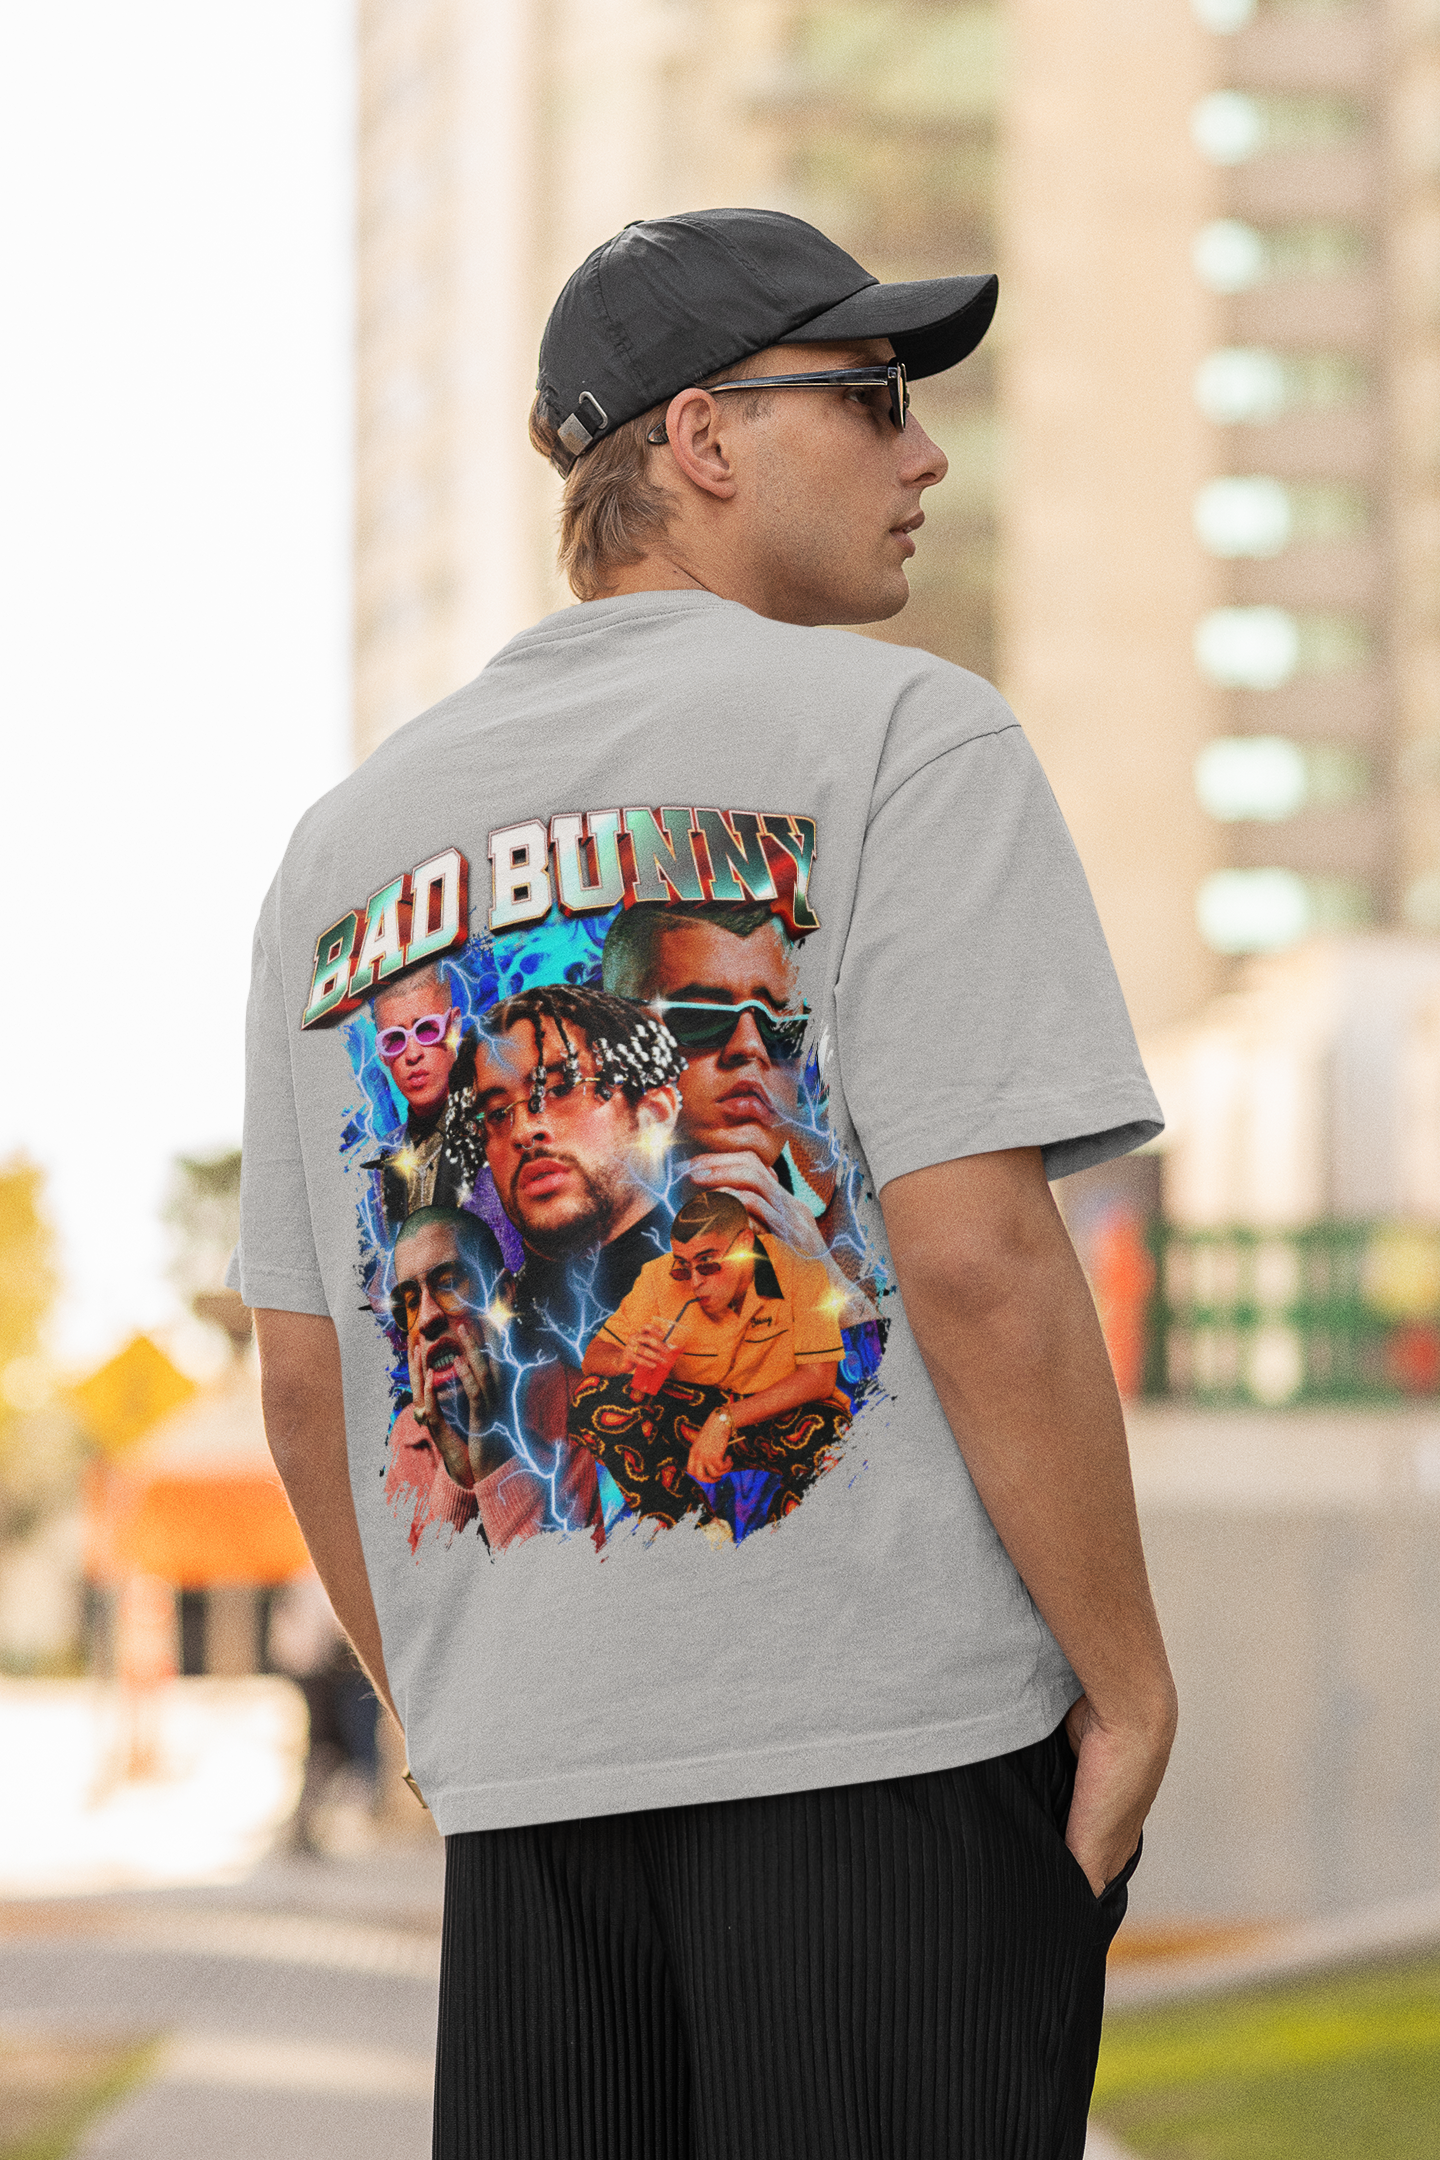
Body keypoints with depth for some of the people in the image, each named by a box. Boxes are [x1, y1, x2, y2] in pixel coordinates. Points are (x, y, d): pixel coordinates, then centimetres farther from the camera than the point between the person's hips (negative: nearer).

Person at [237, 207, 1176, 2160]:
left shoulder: (351, 834, 14)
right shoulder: (901, 735, -4)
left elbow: (303, 1375, 15)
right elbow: (976, 1256, -14)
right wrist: (1131, 1686, -6)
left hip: (523, 1770, 6)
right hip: (898, 1734, -6)